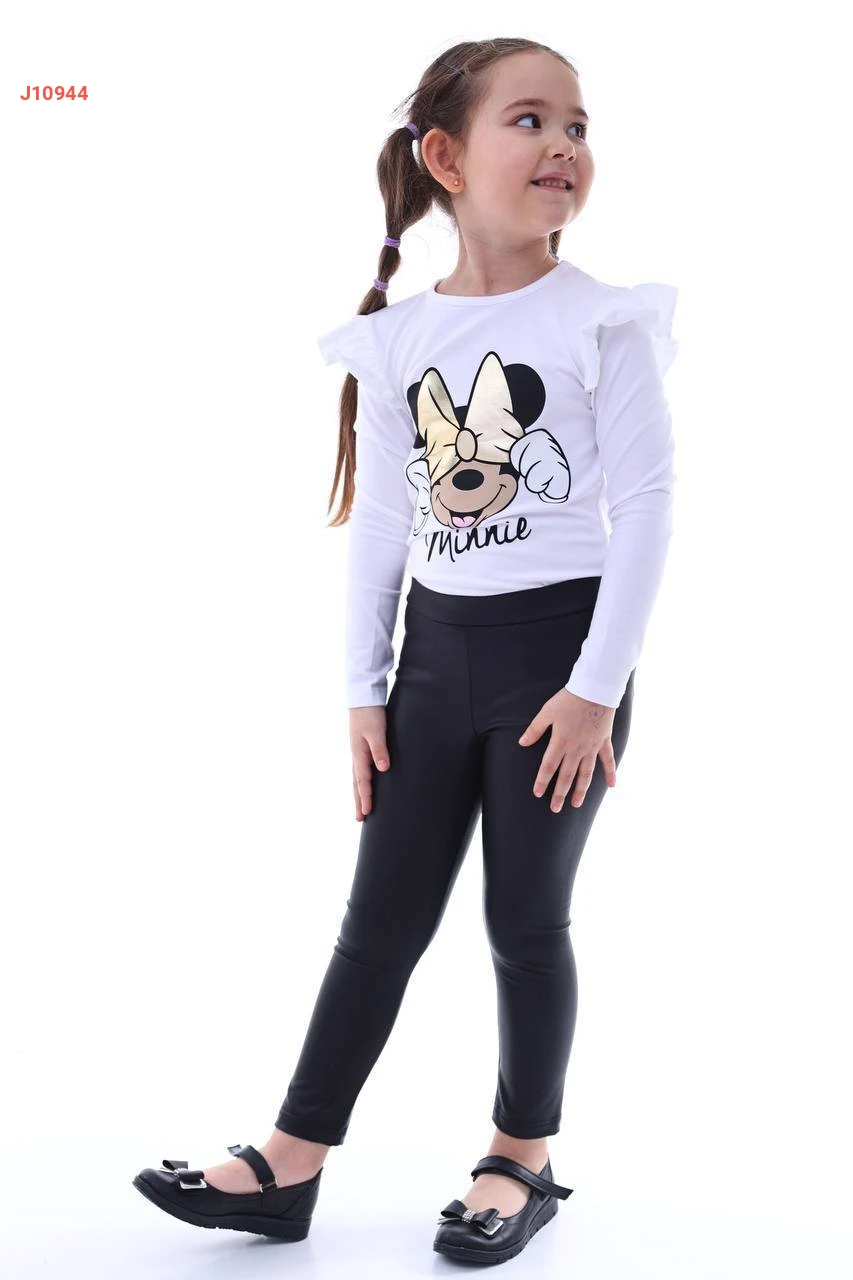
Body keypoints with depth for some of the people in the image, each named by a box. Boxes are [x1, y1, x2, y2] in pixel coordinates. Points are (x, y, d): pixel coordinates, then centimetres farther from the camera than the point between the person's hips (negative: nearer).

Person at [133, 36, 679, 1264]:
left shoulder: (603, 323, -7)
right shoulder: (400, 340, 3)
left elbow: (645, 505, -10)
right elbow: (379, 524, 6)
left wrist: (598, 686, -14)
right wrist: (365, 692, 5)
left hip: (560, 645, -3)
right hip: (436, 652, 4)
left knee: (526, 919, 6)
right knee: (381, 918, 7)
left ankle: (525, 1160, 24)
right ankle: (292, 1164, 16)